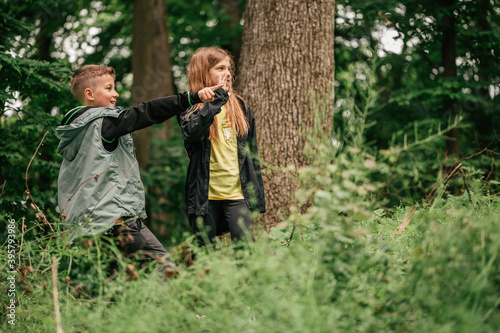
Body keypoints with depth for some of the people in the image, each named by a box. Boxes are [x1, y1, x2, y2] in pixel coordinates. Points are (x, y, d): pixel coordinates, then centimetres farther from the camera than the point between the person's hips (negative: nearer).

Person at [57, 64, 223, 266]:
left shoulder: (75, 129, 17)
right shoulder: (103, 122, -9)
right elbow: (146, 113, -16)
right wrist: (193, 98, -20)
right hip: (116, 218, -9)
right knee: (162, 263, -11)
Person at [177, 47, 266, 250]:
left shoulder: (240, 107, 13)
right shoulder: (189, 108, 2)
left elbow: (252, 152, 15)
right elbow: (192, 131, -23)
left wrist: (257, 194, 10)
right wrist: (218, 97, -18)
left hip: (237, 193, 2)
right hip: (205, 194, -2)